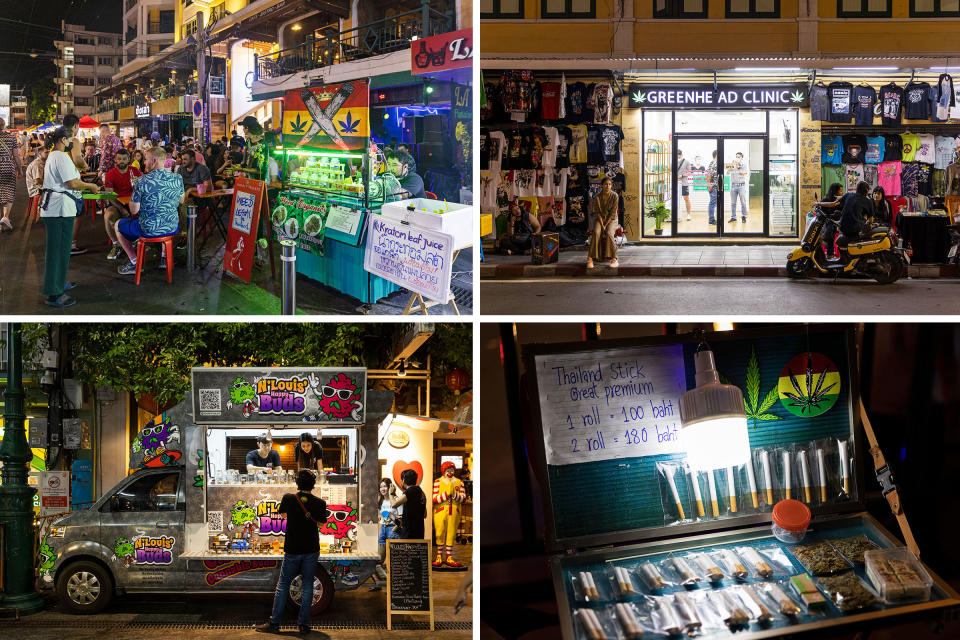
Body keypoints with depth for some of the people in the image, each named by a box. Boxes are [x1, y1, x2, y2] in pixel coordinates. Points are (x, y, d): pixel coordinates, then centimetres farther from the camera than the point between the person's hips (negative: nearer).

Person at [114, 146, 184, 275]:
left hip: (148, 230, -4)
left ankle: (134, 263, 17)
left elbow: (134, 210, -13)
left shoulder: (142, 181, -19)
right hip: (172, 228, 4)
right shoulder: (178, 178, -6)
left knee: (118, 225, 22)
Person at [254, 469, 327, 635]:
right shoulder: (319, 503, -6)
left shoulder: (289, 499, -8)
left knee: (283, 585, 6)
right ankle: (304, 623, 7)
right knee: (307, 585, 8)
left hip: (292, 550, -1)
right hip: (311, 550, 1)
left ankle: (274, 623, 6)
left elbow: (282, 511, 13)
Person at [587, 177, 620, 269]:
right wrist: (602, 225, -16)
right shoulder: (597, 197, -7)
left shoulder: (615, 196, -9)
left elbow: (613, 213, -10)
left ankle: (614, 259, -28)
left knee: (609, 233, -32)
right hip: (599, 219, 1)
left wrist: (606, 225, -16)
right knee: (596, 233, -30)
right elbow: (598, 213, -6)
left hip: (611, 219, -1)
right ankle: (590, 259, -32)